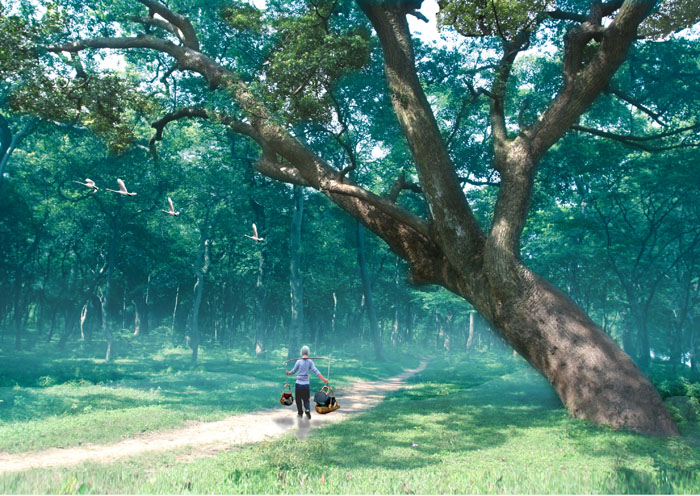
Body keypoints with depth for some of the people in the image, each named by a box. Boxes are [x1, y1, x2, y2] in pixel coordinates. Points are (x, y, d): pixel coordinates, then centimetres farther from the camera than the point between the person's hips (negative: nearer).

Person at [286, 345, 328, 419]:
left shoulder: (299, 361, -7)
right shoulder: (310, 361, -3)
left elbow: (293, 371, 2)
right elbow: (315, 371, -11)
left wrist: (288, 373, 24)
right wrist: (323, 379, -13)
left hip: (298, 384, -1)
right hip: (306, 384, 1)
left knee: (298, 400, 14)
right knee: (306, 400, 11)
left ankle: (300, 413, 22)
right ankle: (307, 410, -14)